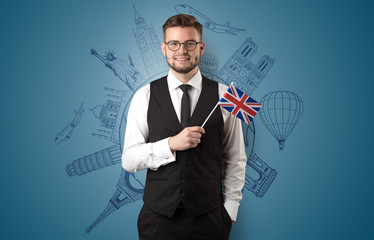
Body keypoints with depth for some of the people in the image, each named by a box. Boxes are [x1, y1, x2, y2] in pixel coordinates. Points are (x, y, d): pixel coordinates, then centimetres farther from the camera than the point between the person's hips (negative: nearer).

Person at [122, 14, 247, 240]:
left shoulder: (224, 96, -2)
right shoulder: (145, 96, -1)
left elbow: (235, 160, 2)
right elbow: (129, 160, -5)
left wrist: (230, 210, 0)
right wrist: (171, 144, -18)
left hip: (209, 218, 0)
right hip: (158, 215, 0)